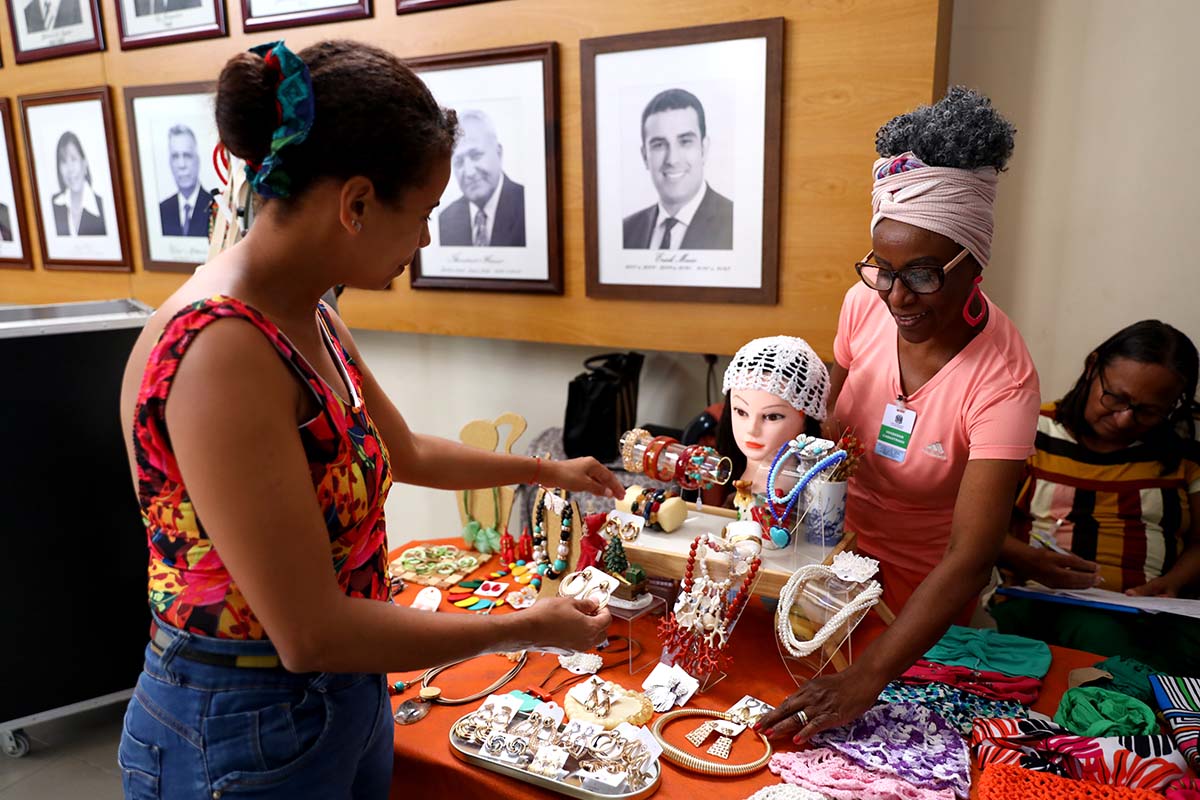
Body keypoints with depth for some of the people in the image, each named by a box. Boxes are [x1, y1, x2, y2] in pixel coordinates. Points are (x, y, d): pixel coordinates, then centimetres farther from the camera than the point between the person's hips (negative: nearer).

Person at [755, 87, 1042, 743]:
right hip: (844, 543, 4)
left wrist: (867, 678, -43)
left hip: (925, 585, -3)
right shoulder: (866, 303, -16)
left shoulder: (1001, 378, -30)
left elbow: (970, 558, -35)